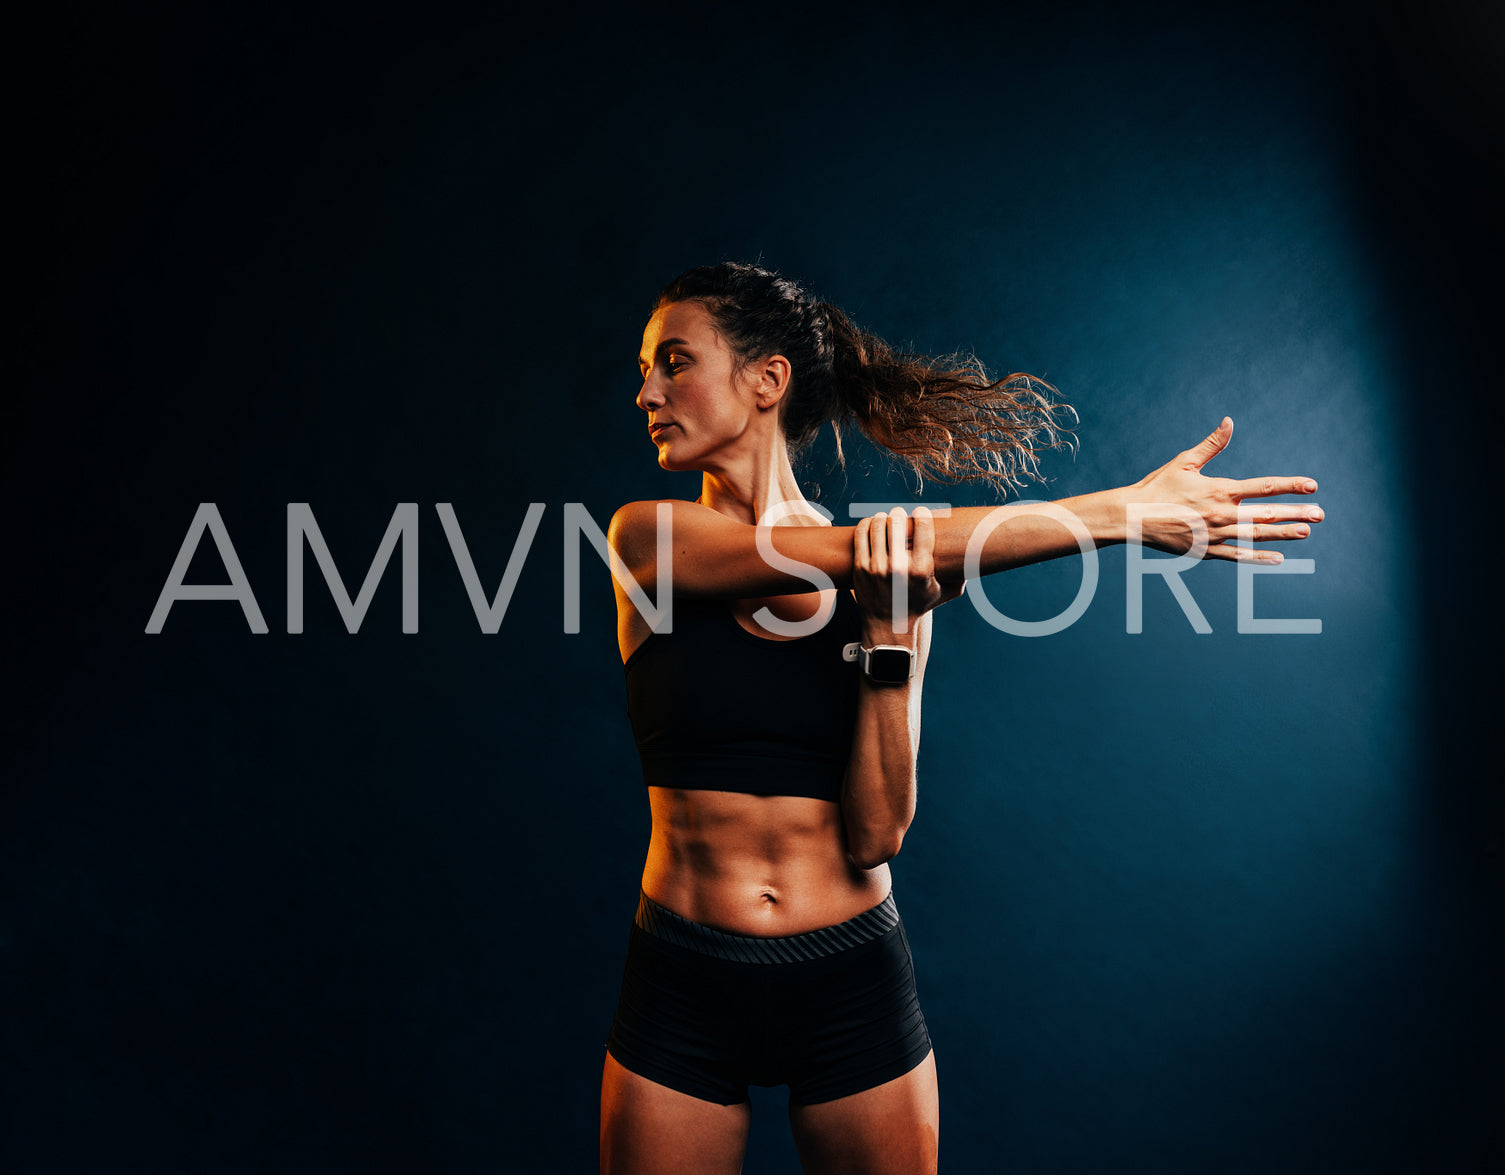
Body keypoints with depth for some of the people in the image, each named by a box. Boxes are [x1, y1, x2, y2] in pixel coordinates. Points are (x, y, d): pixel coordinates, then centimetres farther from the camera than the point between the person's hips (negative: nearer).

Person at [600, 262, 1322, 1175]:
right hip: (682, 992, 0)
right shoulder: (648, 538, -6)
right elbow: (860, 552, -20)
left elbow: (876, 836, -9)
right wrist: (1122, 512, -20)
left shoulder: (891, 579, -3)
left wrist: (888, 634, -20)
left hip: (854, 989, 1)